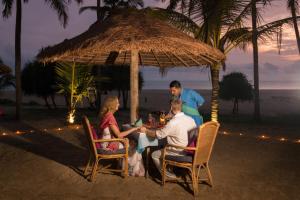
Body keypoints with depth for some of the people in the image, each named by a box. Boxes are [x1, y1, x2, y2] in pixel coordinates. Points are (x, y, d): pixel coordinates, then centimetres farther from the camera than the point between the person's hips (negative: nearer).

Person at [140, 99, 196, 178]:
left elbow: (158, 135, -18)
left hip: (178, 153, -8)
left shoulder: (173, 123, -25)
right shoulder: (190, 119, -4)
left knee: (154, 155, 9)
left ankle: (168, 175, 13)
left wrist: (146, 130, -2)